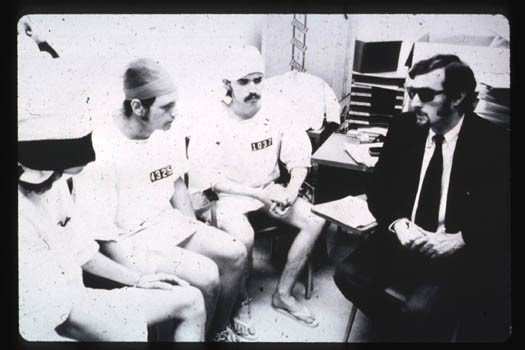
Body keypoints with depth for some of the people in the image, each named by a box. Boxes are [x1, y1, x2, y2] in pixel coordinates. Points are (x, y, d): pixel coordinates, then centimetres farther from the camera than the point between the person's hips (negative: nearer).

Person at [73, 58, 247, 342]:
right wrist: (144, 275, -21)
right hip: (130, 242, -7)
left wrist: (194, 234, 4)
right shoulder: (100, 152, -25)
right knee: (206, 275, -20)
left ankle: (218, 329, 21)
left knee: (235, 254, 0)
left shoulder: (163, 133, -3)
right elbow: (100, 233, -21)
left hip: (168, 222, 8)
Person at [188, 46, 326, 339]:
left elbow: (298, 155, 0)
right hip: (228, 194, -4)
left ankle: (283, 294, 5)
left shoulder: (276, 111, -5)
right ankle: (243, 302, -1)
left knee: (315, 220, -13)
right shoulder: (211, 119, -16)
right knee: (244, 237, -33)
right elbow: (208, 178, -17)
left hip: (270, 188, 5)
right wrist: (258, 194, -22)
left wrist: (292, 189, -20)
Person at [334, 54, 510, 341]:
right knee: (348, 274, -16)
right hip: (404, 241, 5)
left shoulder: (494, 144, -10)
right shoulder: (404, 127, 1)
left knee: (420, 310, -28)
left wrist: (458, 241, -22)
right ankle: (398, 330, 10)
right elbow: (378, 189, 6)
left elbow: (502, 218, -8)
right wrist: (397, 223, -12)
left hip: (462, 255, -4)